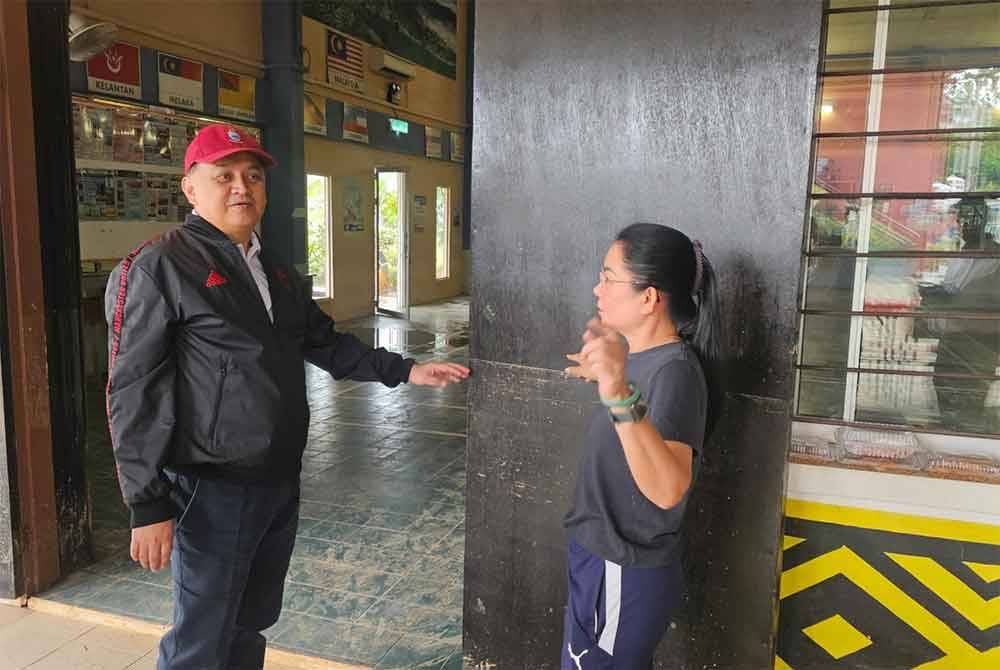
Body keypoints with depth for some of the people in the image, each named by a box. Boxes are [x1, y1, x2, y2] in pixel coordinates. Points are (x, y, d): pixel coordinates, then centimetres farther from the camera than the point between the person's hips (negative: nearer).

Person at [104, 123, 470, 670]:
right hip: (213, 491, -7)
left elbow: (326, 343, 20)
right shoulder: (157, 268, -11)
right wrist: (148, 506, -16)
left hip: (281, 483, 7)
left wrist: (405, 371, 12)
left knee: (251, 624, 21)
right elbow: (134, 395, -14)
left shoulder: (276, 274, 14)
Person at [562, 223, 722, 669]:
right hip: (602, 558, 9)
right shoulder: (643, 355, 2)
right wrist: (608, 377, 23)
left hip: (624, 574, -9)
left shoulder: (675, 371, -27)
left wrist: (619, 394, -55)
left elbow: (667, 490, -42)